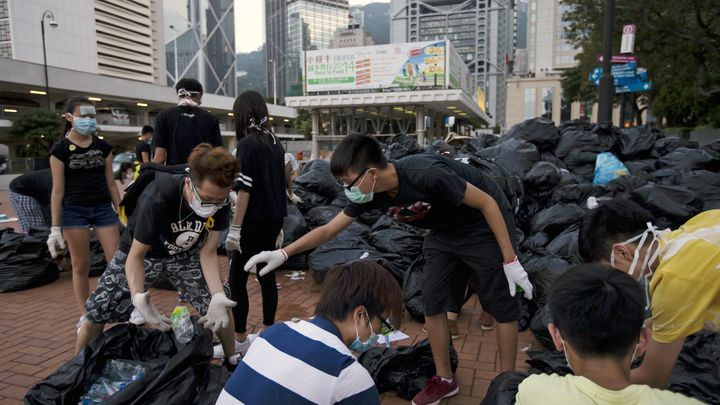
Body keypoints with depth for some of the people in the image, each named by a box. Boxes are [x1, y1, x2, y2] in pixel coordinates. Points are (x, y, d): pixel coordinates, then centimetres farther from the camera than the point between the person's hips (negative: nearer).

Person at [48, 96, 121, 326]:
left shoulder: (103, 147, 4)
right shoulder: (60, 150, -4)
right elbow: (58, 190, -4)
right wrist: (55, 227, -6)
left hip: (103, 208, 2)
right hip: (74, 211, -2)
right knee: (81, 265, 5)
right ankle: (85, 315, 18)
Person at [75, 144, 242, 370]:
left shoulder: (219, 203, -26)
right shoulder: (158, 199, -38)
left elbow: (208, 252, -17)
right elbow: (136, 256, -28)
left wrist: (218, 296, -32)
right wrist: (138, 297, -47)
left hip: (184, 255, 3)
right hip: (141, 252, -2)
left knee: (220, 307, -7)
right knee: (96, 315, -6)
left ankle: (231, 362, 19)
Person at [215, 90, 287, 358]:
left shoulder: (247, 144, -12)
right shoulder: (275, 143, 10)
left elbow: (245, 190, -17)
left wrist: (235, 228, -15)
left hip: (255, 221, -8)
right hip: (274, 219, 8)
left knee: (237, 280, 2)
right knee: (266, 274, 14)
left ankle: (240, 340, 10)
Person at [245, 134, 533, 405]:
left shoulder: (426, 174, -36)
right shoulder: (369, 194, -15)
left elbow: (487, 202, -26)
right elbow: (328, 230, -4)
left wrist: (510, 261, -23)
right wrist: (282, 253, -12)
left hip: (485, 225, -6)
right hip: (445, 231, 7)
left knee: (502, 306, 0)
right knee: (432, 303, 3)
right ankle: (444, 379, 19)